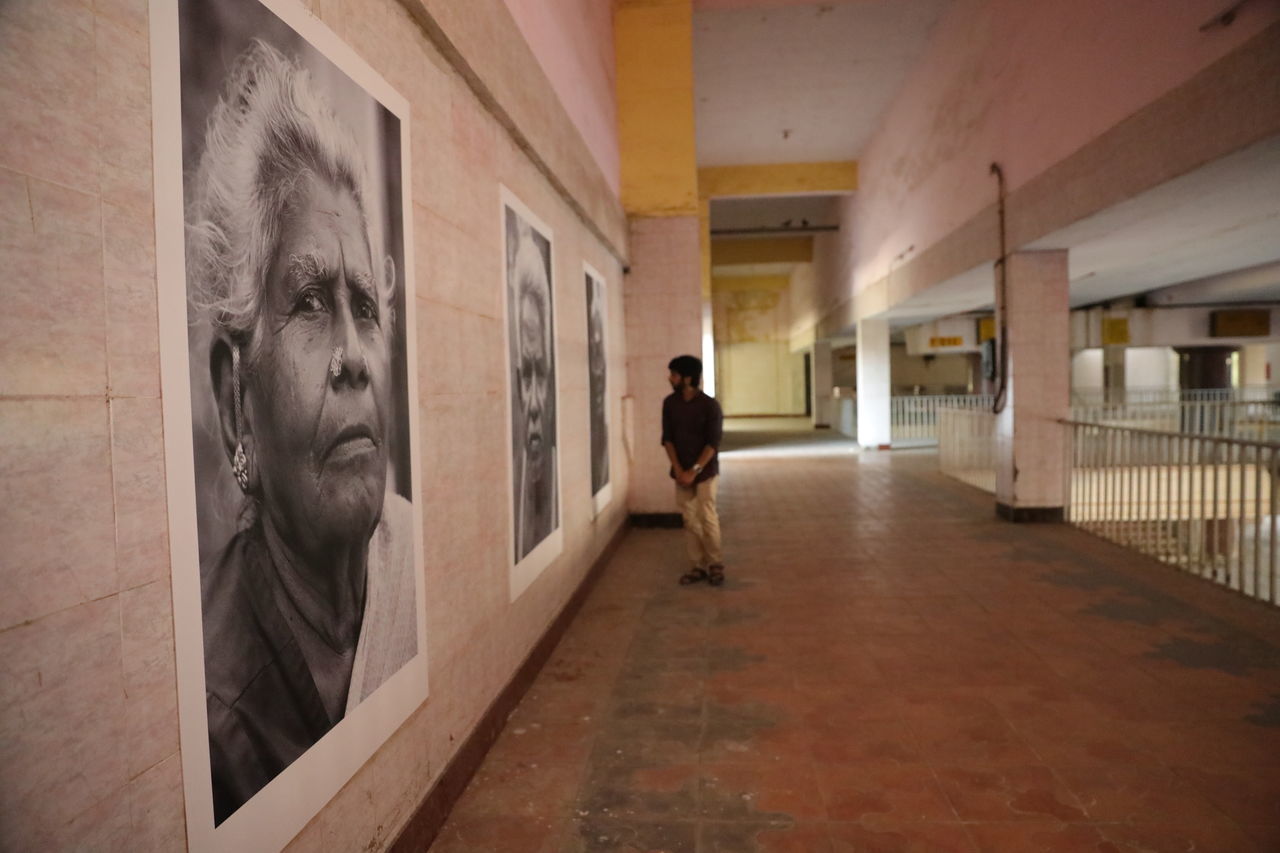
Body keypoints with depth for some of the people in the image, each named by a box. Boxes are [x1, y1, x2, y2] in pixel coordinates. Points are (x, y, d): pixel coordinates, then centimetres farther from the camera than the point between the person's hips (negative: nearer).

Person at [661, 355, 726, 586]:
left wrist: (694, 470, -18)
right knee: (689, 520, 6)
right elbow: (667, 438, 1)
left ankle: (715, 564, 12)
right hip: (681, 471, 4)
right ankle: (698, 565, 15)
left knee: (707, 518, -5)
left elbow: (713, 443, -14)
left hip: (705, 471, -4)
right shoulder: (669, 403, 1)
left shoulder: (710, 405, -13)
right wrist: (678, 469, -8)